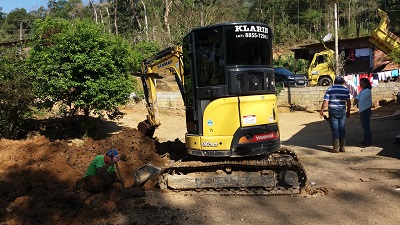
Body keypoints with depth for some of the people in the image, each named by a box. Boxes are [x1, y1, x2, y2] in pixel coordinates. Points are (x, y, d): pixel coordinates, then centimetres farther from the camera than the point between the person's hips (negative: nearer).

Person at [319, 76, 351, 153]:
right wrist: (348, 111, 17)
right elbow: (348, 102, 5)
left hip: (333, 112, -2)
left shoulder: (329, 89, -2)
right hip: (342, 111, 2)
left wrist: (321, 111, -2)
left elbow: (325, 102, -8)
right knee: (342, 129, 9)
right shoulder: (346, 90, 5)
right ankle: (342, 147, 14)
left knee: (335, 129, 1)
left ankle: (336, 148, 2)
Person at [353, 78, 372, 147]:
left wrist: (356, 101, -3)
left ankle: (368, 142, -3)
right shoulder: (362, 91, 15)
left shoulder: (367, 91, -14)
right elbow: (357, 97, 6)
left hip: (366, 110, -10)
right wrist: (356, 99, -14)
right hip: (362, 110, 10)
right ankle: (366, 140, 25)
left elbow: (361, 100, -19)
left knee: (366, 126, -7)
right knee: (364, 126, 15)